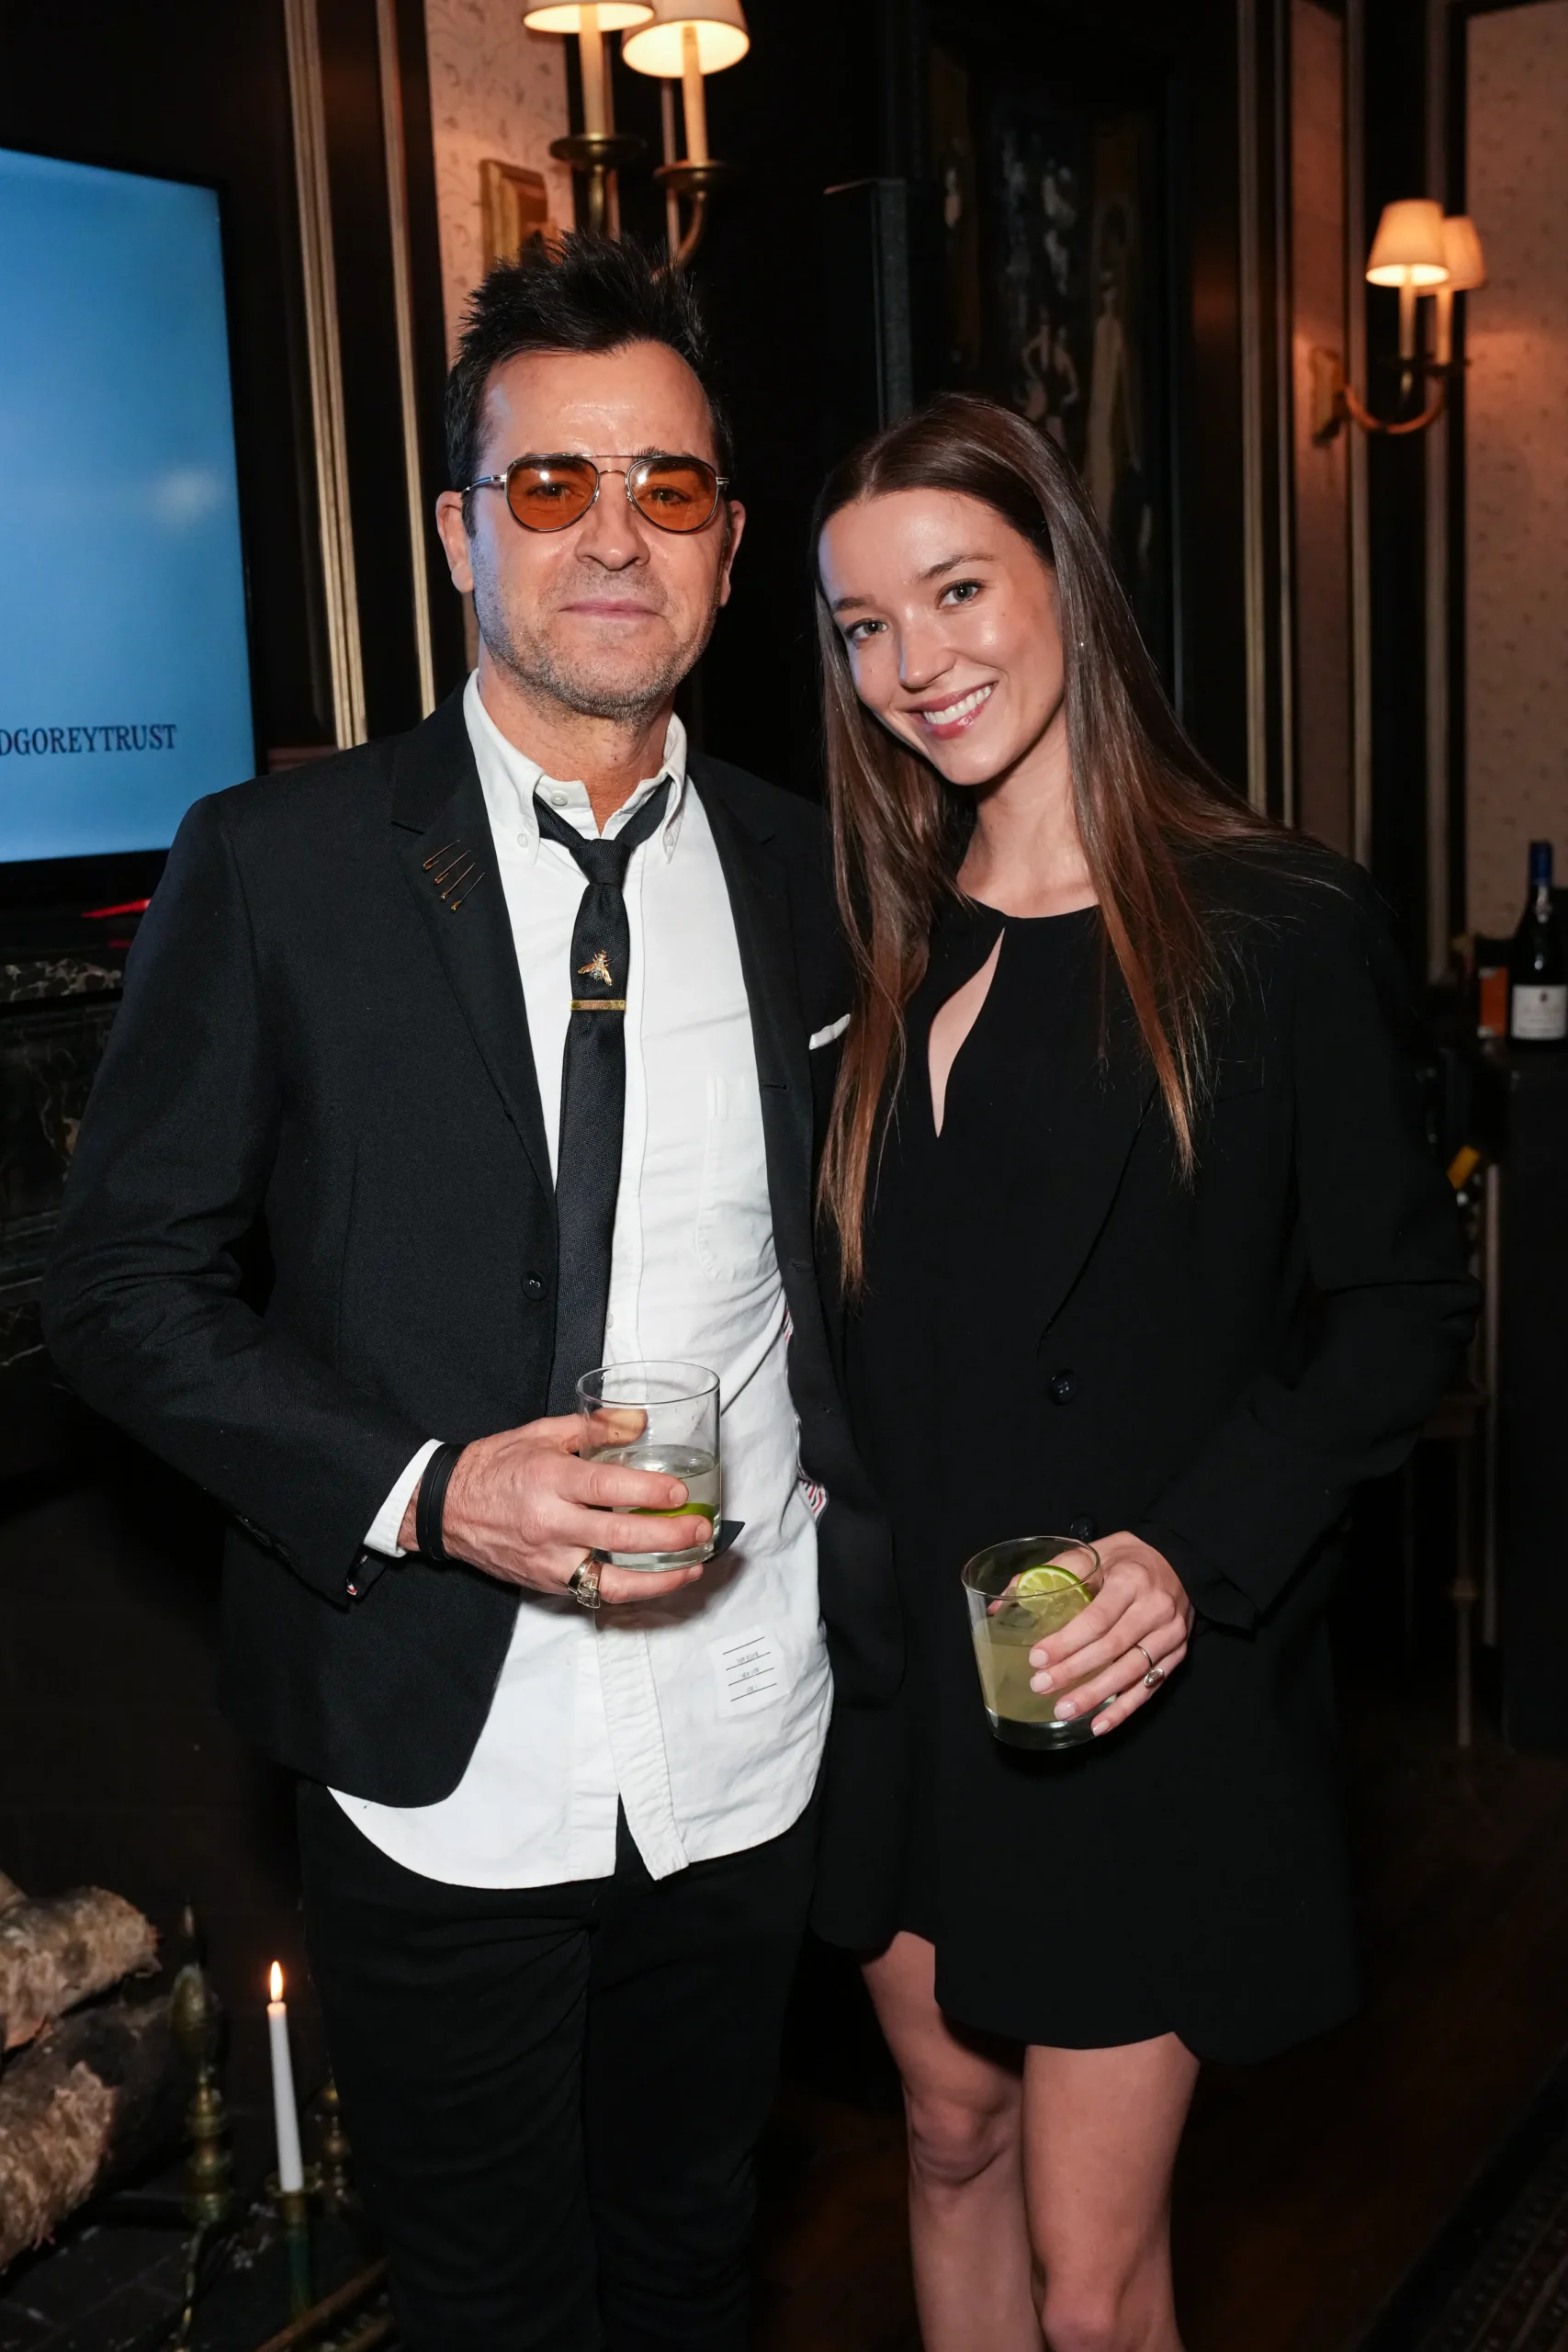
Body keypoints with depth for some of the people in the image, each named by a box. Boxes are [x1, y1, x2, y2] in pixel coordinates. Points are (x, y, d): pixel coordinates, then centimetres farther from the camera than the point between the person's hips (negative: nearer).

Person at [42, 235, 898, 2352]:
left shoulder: (809, 875, 2)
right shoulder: (278, 865, -9)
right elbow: (124, 1282, -8)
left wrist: (852, 1502, -1)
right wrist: (425, 1493, -20)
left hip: (746, 1754, 3)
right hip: (445, 1762, -3)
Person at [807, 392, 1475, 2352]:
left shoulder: (1278, 927, -11)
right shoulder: (887, 948, 5)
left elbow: (1403, 1301, -8)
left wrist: (1199, 1554, -20)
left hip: (1149, 1698, -5)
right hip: (902, 1671, 5)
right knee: (954, 2136, 21)